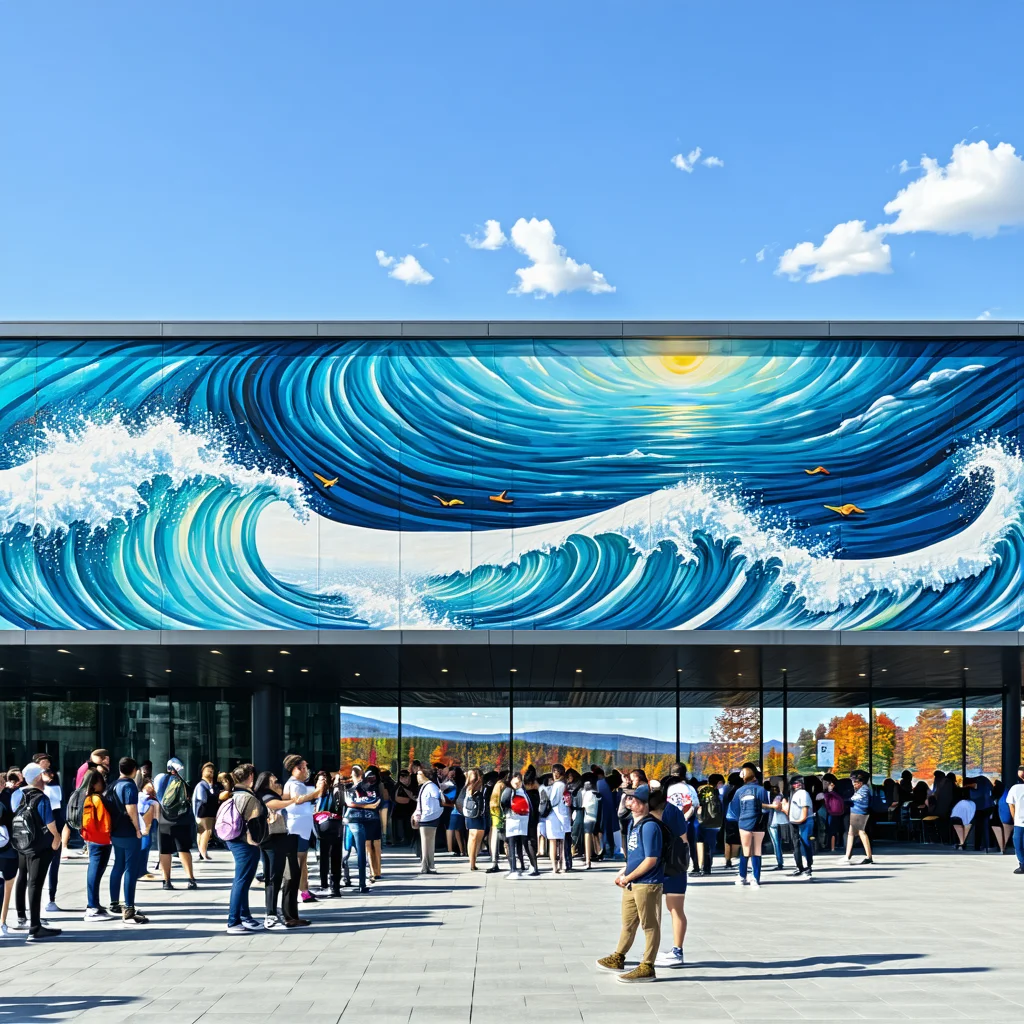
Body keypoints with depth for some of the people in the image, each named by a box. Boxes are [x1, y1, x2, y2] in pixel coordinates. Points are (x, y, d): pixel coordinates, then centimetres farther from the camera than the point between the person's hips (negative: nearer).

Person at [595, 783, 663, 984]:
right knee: (628, 922, 21)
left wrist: (628, 877, -14)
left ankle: (647, 968, 7)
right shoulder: (632, 823, 10)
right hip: (631, 884, 9)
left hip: (647, 884, -9)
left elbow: (650, 860, -21)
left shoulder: (649, 826, -19)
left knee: (650, 925, 1)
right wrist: (623, 873, 8)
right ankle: (618, 959, 35)